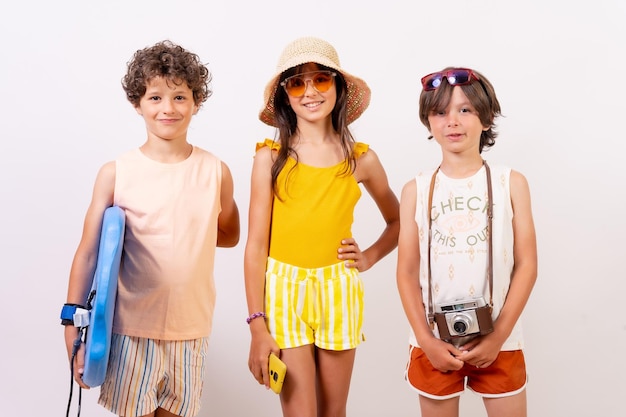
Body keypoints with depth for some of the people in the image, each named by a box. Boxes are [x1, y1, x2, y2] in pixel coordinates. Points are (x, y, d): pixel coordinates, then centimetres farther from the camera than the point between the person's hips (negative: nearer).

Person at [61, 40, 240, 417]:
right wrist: (73, 328, -7)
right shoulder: (116, 174, -6)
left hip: (191, 330, 2)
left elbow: (229, 235, 15)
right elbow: (88, 253, -5)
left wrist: (183, 232, 3)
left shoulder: (216, 172, -1)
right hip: (131, 329, -2)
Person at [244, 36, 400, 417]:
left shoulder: (361, 159, 1)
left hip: (338, 293, 2)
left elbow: (397, 220, 18)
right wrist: (258, 326, -8)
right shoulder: (271, 157, -4)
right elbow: (256, 246, -5)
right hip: (284, 291, -2)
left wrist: (368, 257, 1)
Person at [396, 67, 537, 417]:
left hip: (499, 341, 0)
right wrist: (426, 340, -8)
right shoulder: (416, 190, 1)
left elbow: (527, 266, -4)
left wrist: (498, 337, -9)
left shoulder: (511, 183, -2)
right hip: (435, 341, 1)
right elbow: (407, 272, -1)